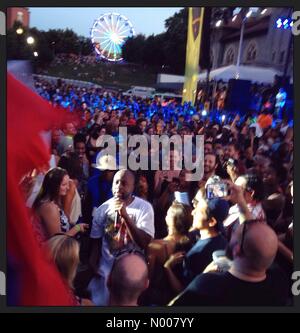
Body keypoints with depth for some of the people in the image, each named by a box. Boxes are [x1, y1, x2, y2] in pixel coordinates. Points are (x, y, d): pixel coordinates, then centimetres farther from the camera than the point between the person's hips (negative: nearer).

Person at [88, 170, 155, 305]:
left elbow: (145, 243, -21)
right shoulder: (102, 209, -5)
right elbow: (96, 242, 6)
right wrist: (92, 269, 1)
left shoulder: (144, 207, -13)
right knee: (98, 301, 14)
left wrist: (125, 215, -29)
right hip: (105, 271, 2)